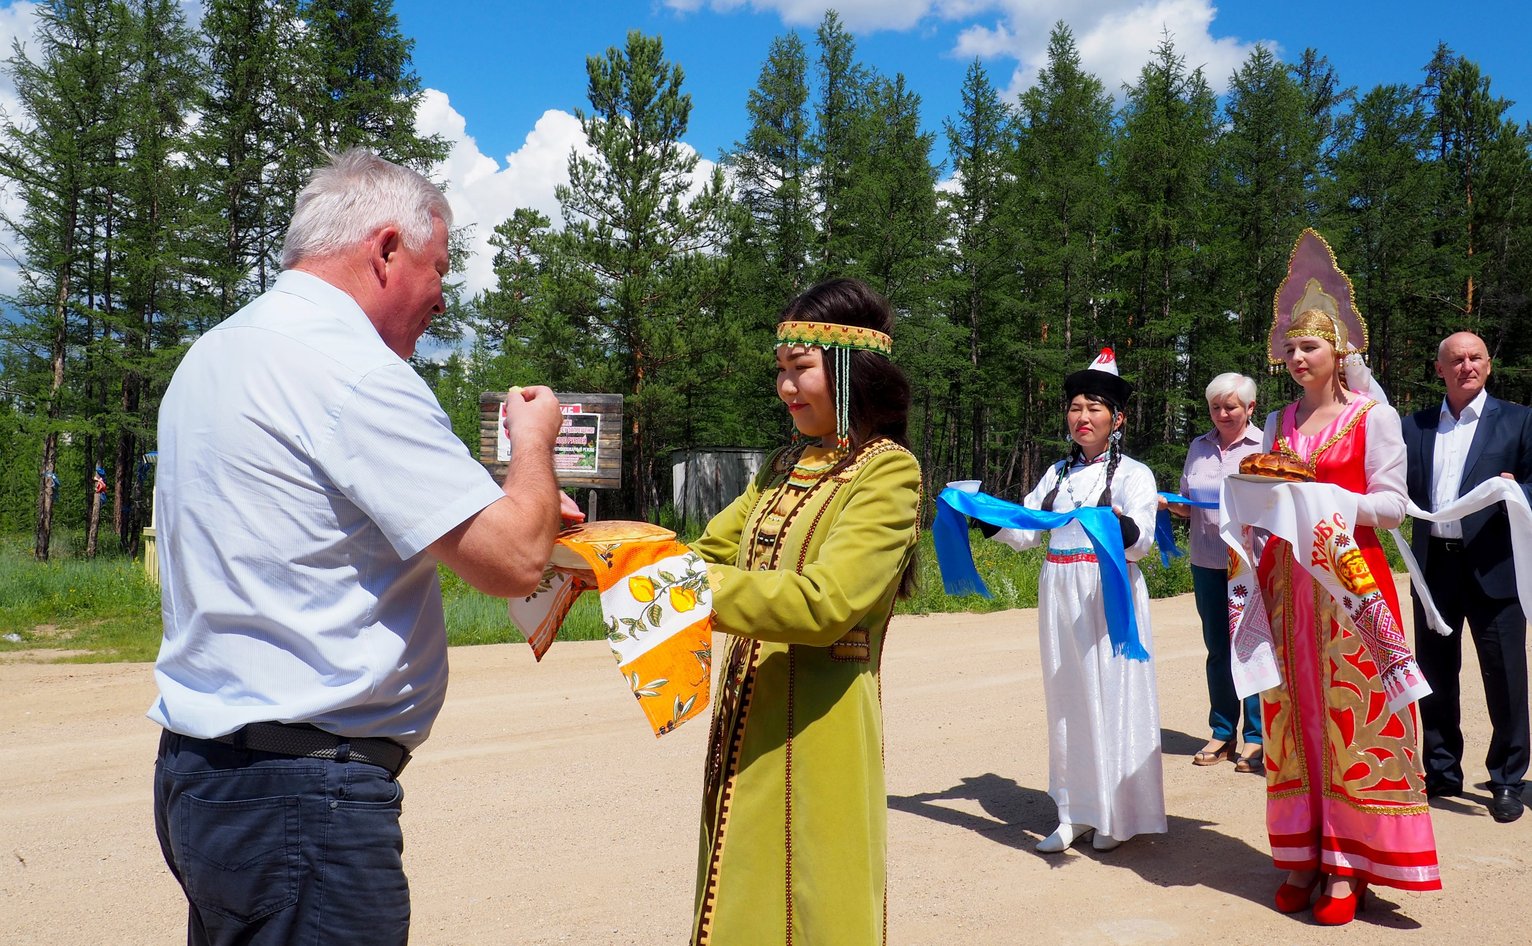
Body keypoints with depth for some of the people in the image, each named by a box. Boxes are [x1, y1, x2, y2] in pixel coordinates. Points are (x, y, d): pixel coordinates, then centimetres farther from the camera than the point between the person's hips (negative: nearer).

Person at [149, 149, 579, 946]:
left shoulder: (216, 352, 12)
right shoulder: (348, 366, -19)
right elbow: (513, 561, -21)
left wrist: (511, 512, 19)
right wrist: (534, 442, -1)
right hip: (302, 789, -10)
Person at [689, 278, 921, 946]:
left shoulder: (888, 470, -11)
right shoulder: (785, 467, 12)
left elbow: (826, 601, -22)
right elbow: (708, 551, 11)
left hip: (816, 727, -7)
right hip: (748, 713, 7)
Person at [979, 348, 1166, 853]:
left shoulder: (1132, 473, -3)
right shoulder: (1057, 473, 13)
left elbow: (1142, 539, -18)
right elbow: (1024, 530, 10)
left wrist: (1121, 526, -38)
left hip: (1109, 598, -5)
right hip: (1060, 598, 5)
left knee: (1112, 699, -1)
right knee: (1068, 701, 10)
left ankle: (1118, 815, 13)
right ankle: (1077, 811, 21)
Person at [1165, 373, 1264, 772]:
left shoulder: (1265, 446, 1)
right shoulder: (1198, 448, 13)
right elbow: (1187, 506, 17)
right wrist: (1170, 504, -3)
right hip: (1207, 561, 4)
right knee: (1217, 649, 9)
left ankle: (1256, 738, 7)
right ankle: (1222, 734, 19)